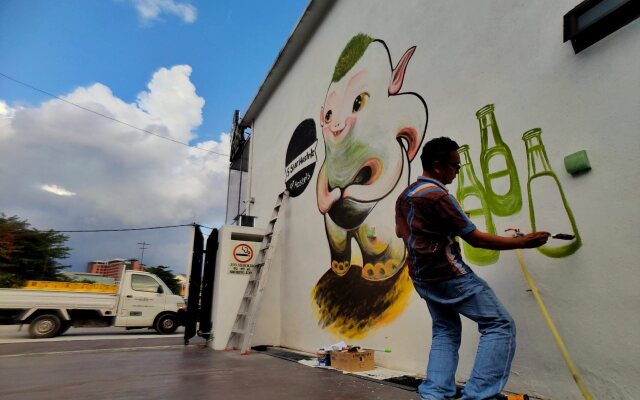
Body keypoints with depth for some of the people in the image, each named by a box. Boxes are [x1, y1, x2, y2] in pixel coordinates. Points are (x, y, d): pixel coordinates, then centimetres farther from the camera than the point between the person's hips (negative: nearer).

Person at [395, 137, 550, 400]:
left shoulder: (404, 196, 8)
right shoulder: (437, 196, -19)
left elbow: (400, 232, 22)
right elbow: (476, 239, -16)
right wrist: (523, 242, -7)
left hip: (422, 278, 9)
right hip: (449, 275, -9)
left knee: (445, 331, 18)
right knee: (500, 325, 1)